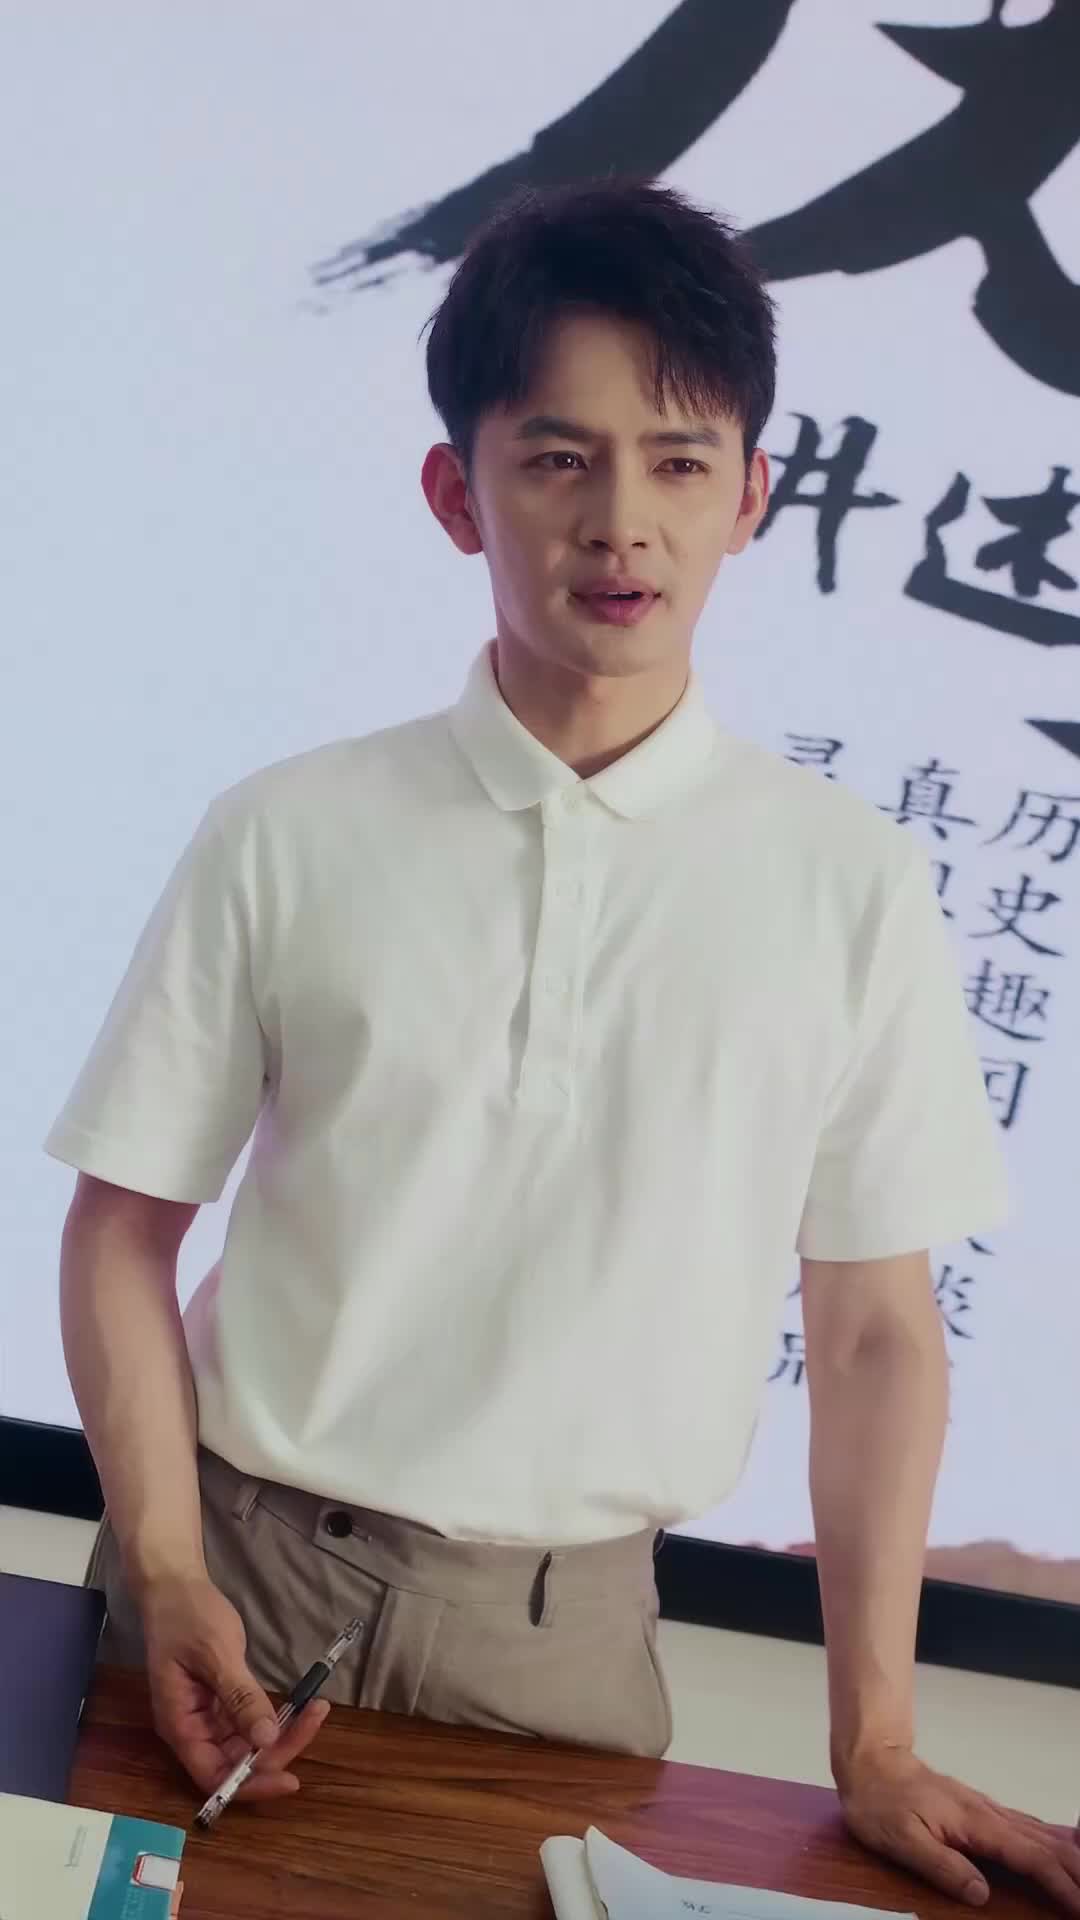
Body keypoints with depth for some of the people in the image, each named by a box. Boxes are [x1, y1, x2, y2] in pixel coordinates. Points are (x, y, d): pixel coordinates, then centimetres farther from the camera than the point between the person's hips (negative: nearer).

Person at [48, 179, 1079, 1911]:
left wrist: (877, 1748, -1)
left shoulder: (849, 885, -4)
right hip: (237, 1575, 1)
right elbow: (125, 1224, 1)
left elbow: (875, 1326, 0)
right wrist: (166, 1575, -10)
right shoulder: (288, 838, -5)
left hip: (557, 1631, 0)